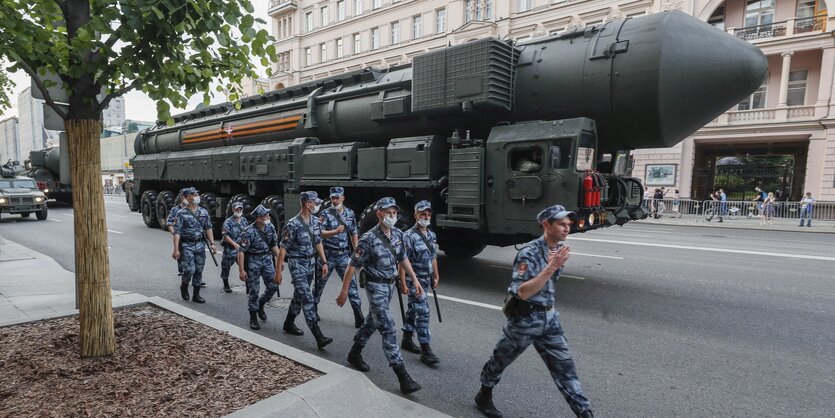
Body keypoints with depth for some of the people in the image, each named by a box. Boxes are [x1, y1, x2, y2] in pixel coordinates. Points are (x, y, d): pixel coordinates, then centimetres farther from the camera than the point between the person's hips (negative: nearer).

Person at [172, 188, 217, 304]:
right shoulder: (182, 213, -7)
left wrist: (212, 243, 2)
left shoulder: (204, 212, 6)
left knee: (199, 270, 7)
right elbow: (177, 232, -9)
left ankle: (196, 295, 18)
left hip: (200, 244, 4)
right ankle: (184, 286, 21)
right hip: (187, 245, -4)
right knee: (190, 269, -11)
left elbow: (208, 228, 10)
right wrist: (176, 249, -14)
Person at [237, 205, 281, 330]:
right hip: (253, 261, -5)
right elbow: (241, 251, -18)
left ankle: (260, 305, 31)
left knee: (273, 286, 3)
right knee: (254, 290, 1)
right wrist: (241, 270, -20)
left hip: (267, 258, 5)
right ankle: (253, 318, 17)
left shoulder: (270, 227, -3)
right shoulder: (249, 232, -20)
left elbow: (274, 245, 10)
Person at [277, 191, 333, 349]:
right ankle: (319, 337, -14)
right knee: (307, 299, -11)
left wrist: (324, 262, 10)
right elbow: (283, 248, -13)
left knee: (299, 295, 18)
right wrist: (278, 271, -12)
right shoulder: (293, 224, -17)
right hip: (297, 264, -7)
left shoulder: (315, 221, 4)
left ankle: (289, 324, 38)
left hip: (311, 263, 7)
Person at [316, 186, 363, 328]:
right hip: (328, 255, -2)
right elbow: (320, 233, -17)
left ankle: (359, 316, -1)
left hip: (344, 255, 2)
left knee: (351, 283, -3)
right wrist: (336, 231, -33)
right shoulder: (325, 214, -7)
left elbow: (354, 233, 12)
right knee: (320, 283, 13)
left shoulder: (350, 214, 5)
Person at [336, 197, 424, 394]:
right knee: (388, 329, -8)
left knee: (372, 321, 21)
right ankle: (402, 376, -5)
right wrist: (344, 292, -12)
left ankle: (355, 354, 41)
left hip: (390, 284, 7)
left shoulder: (398, 234, -1)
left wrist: (415, 280, 8)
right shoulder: (369, 239, -20)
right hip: (376, 286, -7)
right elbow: (353, 266, -15)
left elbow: (403, 258, 13)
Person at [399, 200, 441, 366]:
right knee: (423, 312, -11)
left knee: (413, 309, 18)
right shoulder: (409, 236, -16)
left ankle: (407, 340, 32)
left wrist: (436, 276, 18)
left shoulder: (432, 235, 7)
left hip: (425, 280, 8)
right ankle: (425, 350, -6)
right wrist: (403, 283, -19)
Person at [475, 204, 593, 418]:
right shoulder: (529, 253, -23)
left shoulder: (559, 248, 2)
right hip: (525, 318, -6)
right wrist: (551, 267, -36)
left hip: (549, 318, 6)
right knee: (500, 360, 15)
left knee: (564, 366, 5)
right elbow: (522, 292, -32)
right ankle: (484, 396, 37)